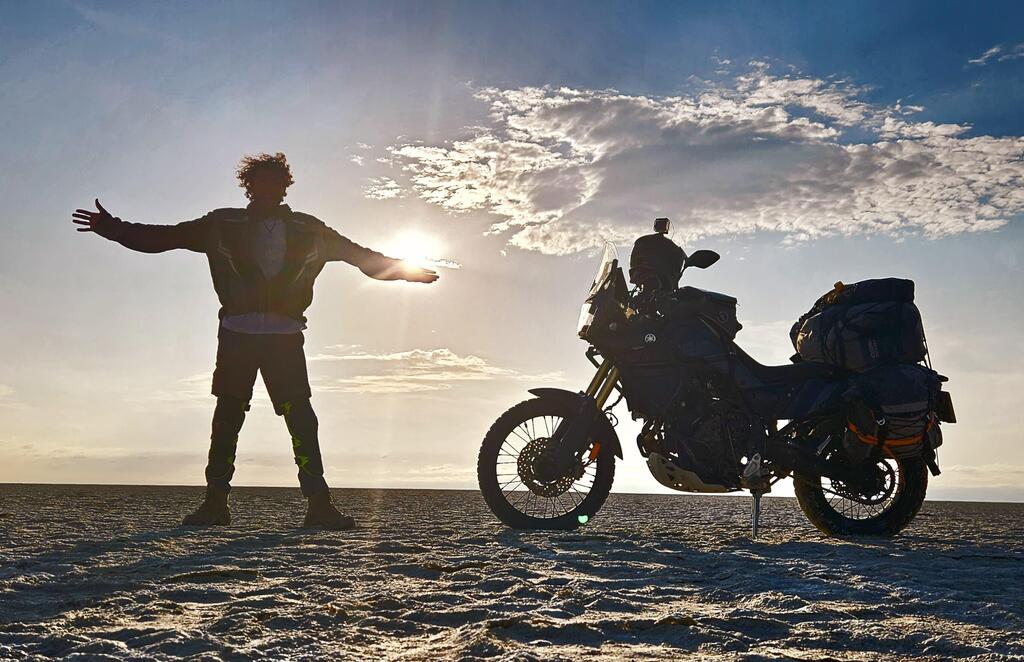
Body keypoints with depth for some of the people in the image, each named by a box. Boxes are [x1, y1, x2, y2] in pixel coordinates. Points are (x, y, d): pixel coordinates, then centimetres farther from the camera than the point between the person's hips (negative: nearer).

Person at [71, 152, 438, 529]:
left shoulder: (308, 230, 16)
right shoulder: (224, 225, 14)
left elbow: (359, 255, 23)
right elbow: (162, 238, 14)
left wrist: (403, 270, 22)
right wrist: (113, 229, 7)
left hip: (285, 336, 0)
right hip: (237, 332, 0)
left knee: (301, 417, -7)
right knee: (227, 416, -1)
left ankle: (318, 504, -6)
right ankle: (215, 502, 6)